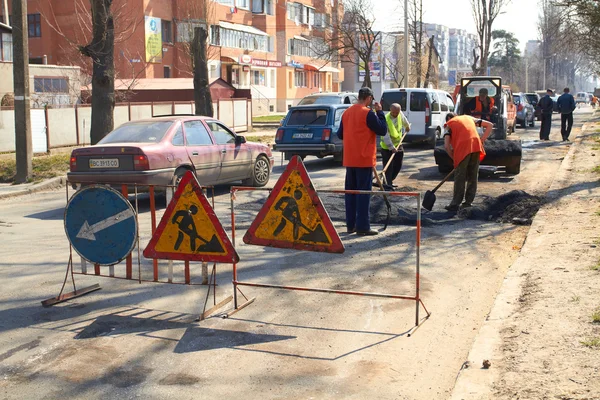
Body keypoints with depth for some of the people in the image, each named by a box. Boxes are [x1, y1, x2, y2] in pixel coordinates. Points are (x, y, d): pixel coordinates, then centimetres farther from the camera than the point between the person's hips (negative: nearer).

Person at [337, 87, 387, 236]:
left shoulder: (347, 113, 8)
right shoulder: (368, 113, -12)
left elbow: (340, 134, 15)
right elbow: (382, 130, -8)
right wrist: (379, 112, -1)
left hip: (349, 160, 7)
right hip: (364, 159, -6)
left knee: (350, 191, 11)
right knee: (364, 192, -3)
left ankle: (350, 225, 15)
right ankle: (362, 227, -3)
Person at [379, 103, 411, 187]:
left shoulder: (400, 114, -8)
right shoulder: (386, 120, -28)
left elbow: (404, 120, 19)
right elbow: (386, 136, -30)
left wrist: (407, 126, 37)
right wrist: (392, 147, -35)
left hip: (398, 145, 7)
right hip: (387, 148, -7)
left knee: (398, 166, 13)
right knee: (388, 168, -8)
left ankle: (389, 180, 30)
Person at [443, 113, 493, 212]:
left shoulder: (449, 124, 17)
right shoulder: (469, 118, 30)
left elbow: (447, 145, 3)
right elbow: (490, 125, 24)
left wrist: (453, 158, 14)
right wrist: (481, 141, 19)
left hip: (463, 148, -4)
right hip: (476, 146, 4)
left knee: (459, 177, 2)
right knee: (473, 176, 13)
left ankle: (455, 204, 4)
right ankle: (468, 202, 16)